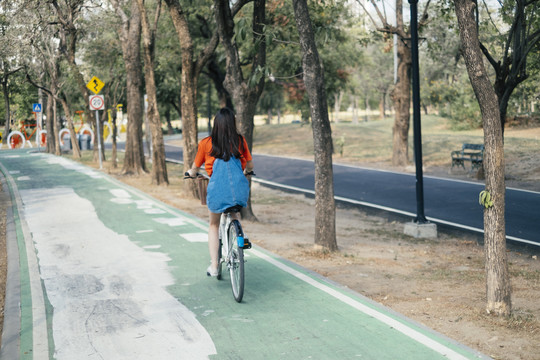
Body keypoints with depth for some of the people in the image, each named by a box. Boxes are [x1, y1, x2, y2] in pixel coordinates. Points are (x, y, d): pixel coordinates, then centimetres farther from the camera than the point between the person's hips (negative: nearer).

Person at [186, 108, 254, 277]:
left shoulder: (206, 143, 1)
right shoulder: (240, 141, 4)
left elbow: (195, 169, 13)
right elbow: (250, 165, 16)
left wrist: (191, 173, 37)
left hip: (217, 190, -1)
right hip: (240, 190, 1)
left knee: (214, 225, 22)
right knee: (234, 217, 34)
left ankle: (213, 266, 19)